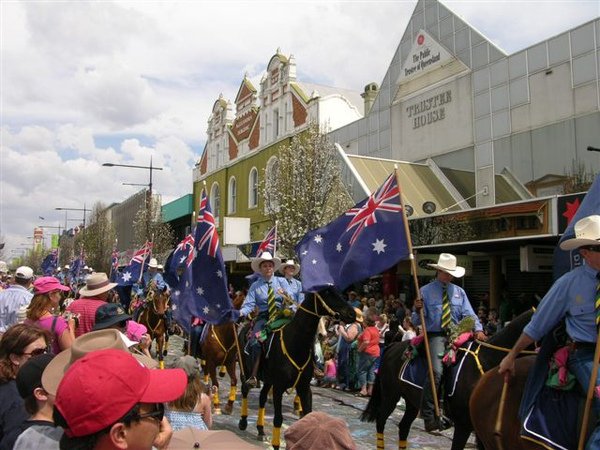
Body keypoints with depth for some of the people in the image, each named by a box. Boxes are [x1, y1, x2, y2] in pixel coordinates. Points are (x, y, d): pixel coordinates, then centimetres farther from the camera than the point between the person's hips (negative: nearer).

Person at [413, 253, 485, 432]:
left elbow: (469, 315, 6)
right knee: (436, 371, -25)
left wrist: (478, 329, -12)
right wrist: (418, 309, -18)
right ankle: (428, 415, -18)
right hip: (436, 336, -5)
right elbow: (417, 321, 3)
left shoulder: (459, 292, 15)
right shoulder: (425, 291, 4)